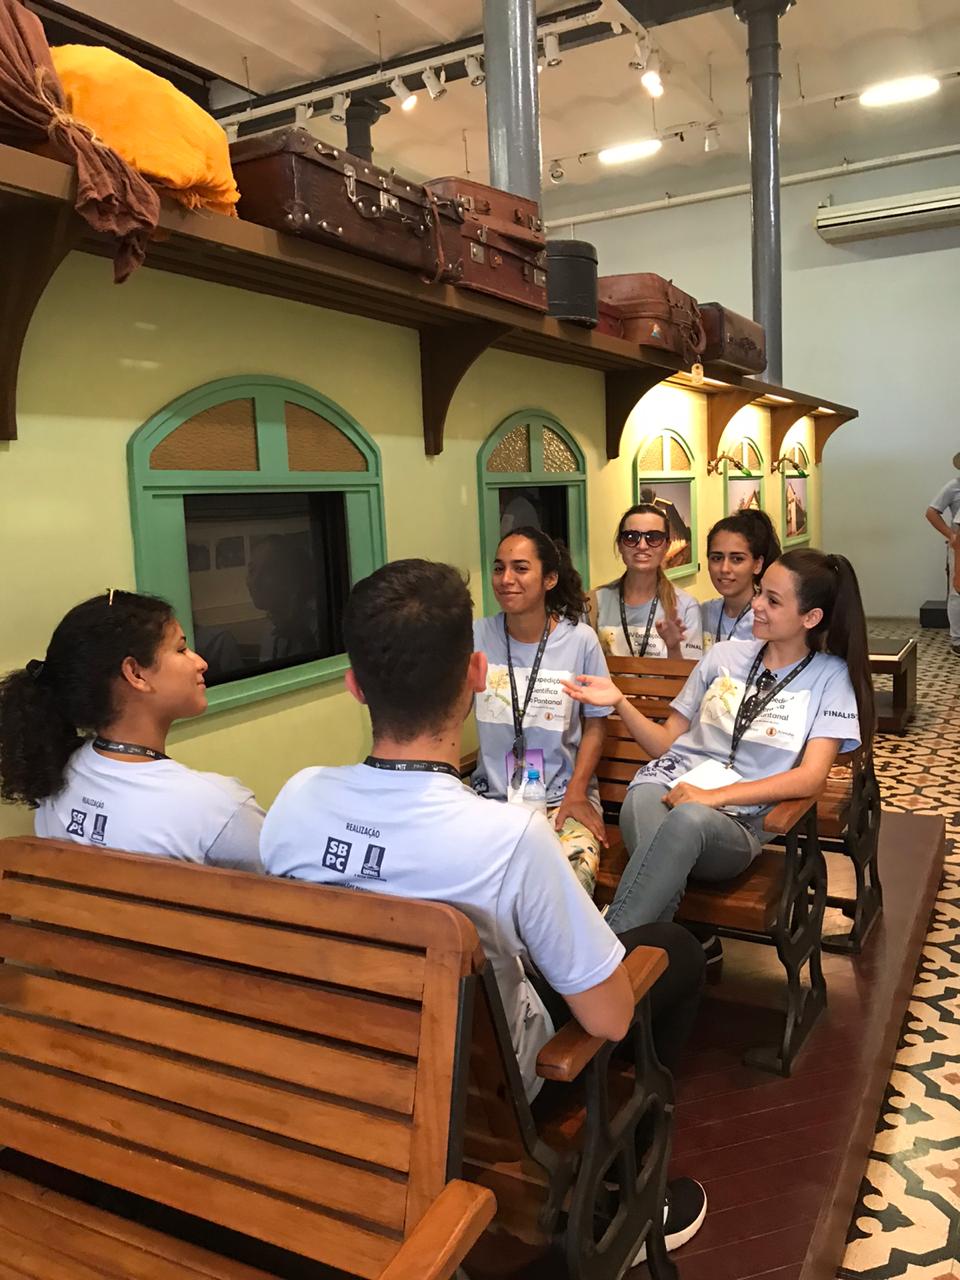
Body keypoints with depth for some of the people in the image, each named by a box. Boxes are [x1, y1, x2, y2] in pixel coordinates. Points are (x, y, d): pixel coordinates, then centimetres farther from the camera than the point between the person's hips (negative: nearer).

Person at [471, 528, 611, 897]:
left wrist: (576, 793, -7)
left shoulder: (580, 639, -2)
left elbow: (594, 726, 5)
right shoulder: (477, 637, 1)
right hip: (492, 797, 1)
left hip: (563, 798, -1)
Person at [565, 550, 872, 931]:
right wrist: (619, 702, 0)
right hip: (665, 785, 2)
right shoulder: (725, 654, 16)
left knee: (691, 817, -40)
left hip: (735, 821, -2)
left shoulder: (830, 677, 7)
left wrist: (714, 796, -17)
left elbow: (810, 777, -7)